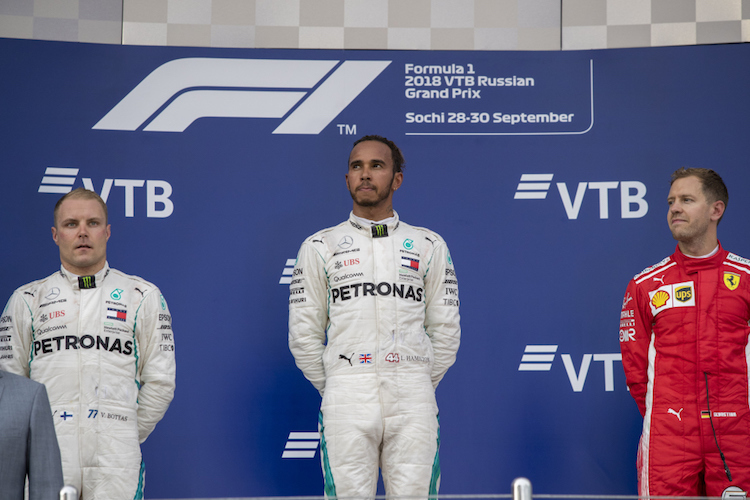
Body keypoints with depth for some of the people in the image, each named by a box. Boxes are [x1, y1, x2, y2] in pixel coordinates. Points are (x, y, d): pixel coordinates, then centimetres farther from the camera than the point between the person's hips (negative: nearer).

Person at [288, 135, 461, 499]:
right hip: (347, 406, -1)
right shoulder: (319, 247, 7)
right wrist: (335, 391, 9)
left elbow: (445, 331, 11)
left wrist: (418, 387, 11)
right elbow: (304, 334, 8)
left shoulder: (429, 246, 9)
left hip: (413, 408, 1)